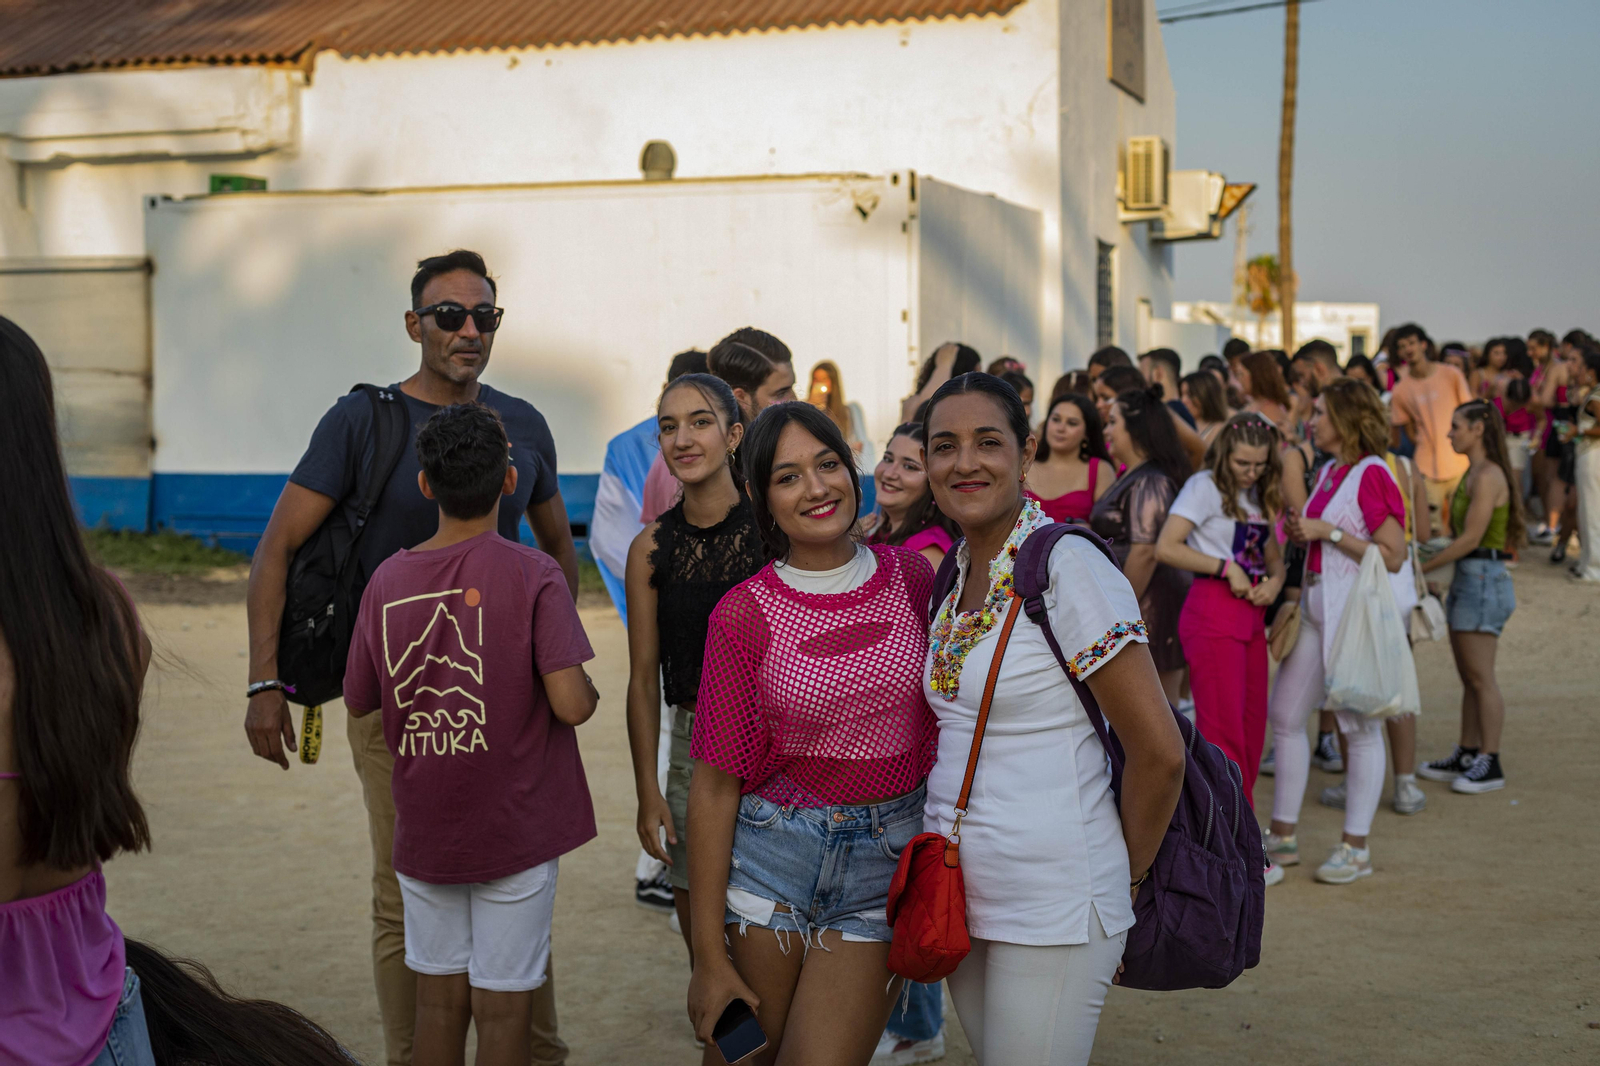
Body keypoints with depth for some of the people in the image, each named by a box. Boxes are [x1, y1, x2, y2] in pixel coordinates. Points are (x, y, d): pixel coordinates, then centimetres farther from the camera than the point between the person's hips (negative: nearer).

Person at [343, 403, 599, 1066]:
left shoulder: (388, 580, -3)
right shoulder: (532, 576, -14)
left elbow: (359, 702, 7)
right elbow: (570, 704, -20)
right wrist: (592, 693, 1)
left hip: (423, 831, 3)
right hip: (514, 830, -3)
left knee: (438, 999, 14)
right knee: (503, 1009, 6)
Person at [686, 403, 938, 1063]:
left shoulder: (912, 577, 0)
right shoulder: (746, 613, -6)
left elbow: (946, 721, 13)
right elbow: (714, 786, -4)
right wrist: (710, 955, -5)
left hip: (888, 862, 1)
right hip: (772, 855, -1)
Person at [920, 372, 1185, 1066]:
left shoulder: (1068, 569, -16)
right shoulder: (953, 572, 8)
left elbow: (1159, 752, -16)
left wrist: (1127, 874, -4)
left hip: (1051, 902, -7)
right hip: (959, 890, 7)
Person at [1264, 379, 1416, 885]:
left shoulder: (1372, 474, -13)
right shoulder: (1329, 472, 13)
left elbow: (1392, 555, -19)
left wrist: (1328, 532, -18)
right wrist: (1301, 531, 3)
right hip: (1319, 608, 9)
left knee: (1359, 724, -1)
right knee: (1283, 714, 9)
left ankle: (1355, 847, 9)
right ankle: (1283, 836, 20)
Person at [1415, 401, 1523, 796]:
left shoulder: (1488, 477, -15)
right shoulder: (1473, 474, 15)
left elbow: (1471, 538, -18)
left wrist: (1423, 567, -13)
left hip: (1483, 579, -10)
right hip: (1468, 579, 10)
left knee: (1481, 678, -6)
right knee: (1468, 677, 13)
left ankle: (1490, 764, -1)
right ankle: (1467, 755, 19)